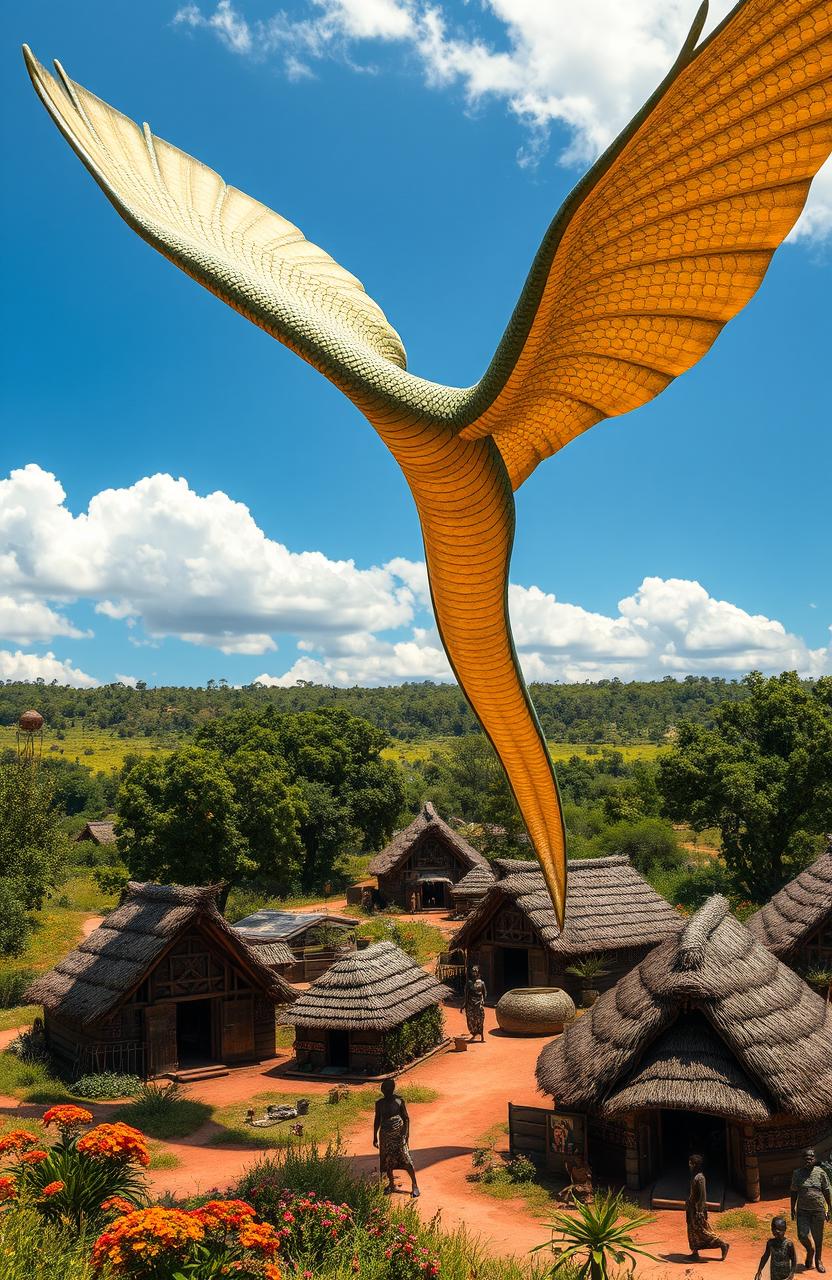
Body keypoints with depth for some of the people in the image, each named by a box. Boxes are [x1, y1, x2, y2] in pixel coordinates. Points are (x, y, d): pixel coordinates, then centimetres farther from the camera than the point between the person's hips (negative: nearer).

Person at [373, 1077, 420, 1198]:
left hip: (398, 1134, -3)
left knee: (406, 1159, -4)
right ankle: (391, 1184, 31)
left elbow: (406, 1118, -3)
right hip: (385, 1135, 3)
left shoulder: (399, 1101, -8)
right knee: (387, 1161, 12)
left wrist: (406, 1133, -8)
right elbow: (377, 1120, 9)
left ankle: (414, 1185, 9)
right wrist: (375, 1137, 12)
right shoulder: (380, 1103, 0)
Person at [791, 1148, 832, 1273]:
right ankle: (810, 1251, 26)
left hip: (818, 1210, -1)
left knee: (818, 1237, 9)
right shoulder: (797, 1173, -2)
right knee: (802, 1235, -6)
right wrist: (793, 1208, 9)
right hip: (802, 1210, 1)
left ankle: (818, 1260, 32)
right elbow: (794, 1192, 7)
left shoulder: (821, 1173, -5)